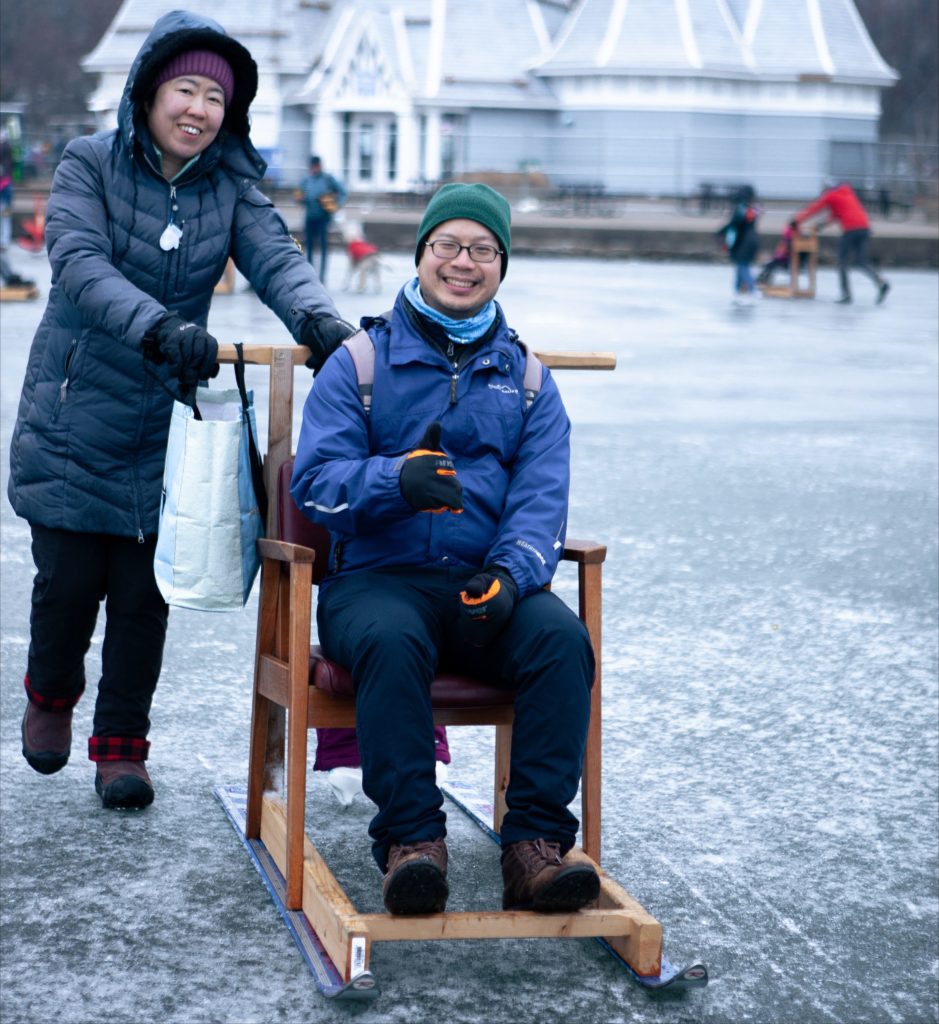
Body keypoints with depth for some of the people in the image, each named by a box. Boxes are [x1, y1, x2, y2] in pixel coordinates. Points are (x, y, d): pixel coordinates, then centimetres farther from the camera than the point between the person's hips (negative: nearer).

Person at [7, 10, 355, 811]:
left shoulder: (231, 187, 2)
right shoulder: (89, 165, -7)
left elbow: (276, 258, -14)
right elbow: (78, 263, -23)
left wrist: (319, 320, -36)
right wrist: (158, 328, -40)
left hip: (168, 423, 2)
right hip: (73, 416, -2)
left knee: (145, 592, 3)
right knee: (69, 578, 2)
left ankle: (122, 745, 18)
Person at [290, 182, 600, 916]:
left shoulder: (526, 379, 17)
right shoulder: (359, 363, 9)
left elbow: (542, 498, 4)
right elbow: (317, 481, -3)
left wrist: (511, 574, -18)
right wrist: (397, 480, -25)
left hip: (489, 587, 2)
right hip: (378, 579, -2)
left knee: (561, 637, -29)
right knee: (392, 640, -36)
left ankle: (536, 843, -28)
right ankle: (411, 840, -30)